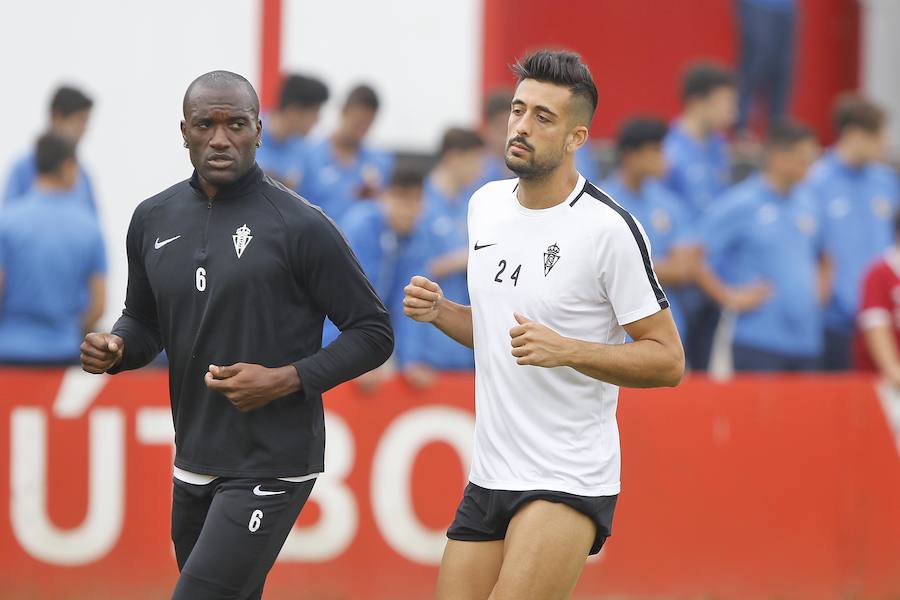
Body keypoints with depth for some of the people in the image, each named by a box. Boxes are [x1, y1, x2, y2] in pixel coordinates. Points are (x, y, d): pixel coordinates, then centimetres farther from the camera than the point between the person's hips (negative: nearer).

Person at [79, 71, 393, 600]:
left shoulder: (301, 226, -11)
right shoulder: (154, 220, 6)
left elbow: (373, 333, -6)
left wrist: (285, 380, -18)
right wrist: (115, 349, -3)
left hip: (270, 470, -7)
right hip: (193, 466, 7)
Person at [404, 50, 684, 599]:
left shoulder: (608, 228, -13)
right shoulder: (486, 204, 9)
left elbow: (668, 360, -12)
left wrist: (566, 350, -24)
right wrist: (439, 311, 4)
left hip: (570, 483, -7)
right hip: (490, 477, 7)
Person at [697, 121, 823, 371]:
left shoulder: (807, 205, 13)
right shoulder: (740, 204, -7)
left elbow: (820, 255, 31)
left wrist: (819, 289, 15)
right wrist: (730, 298, -11)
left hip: (806, 339, 7)